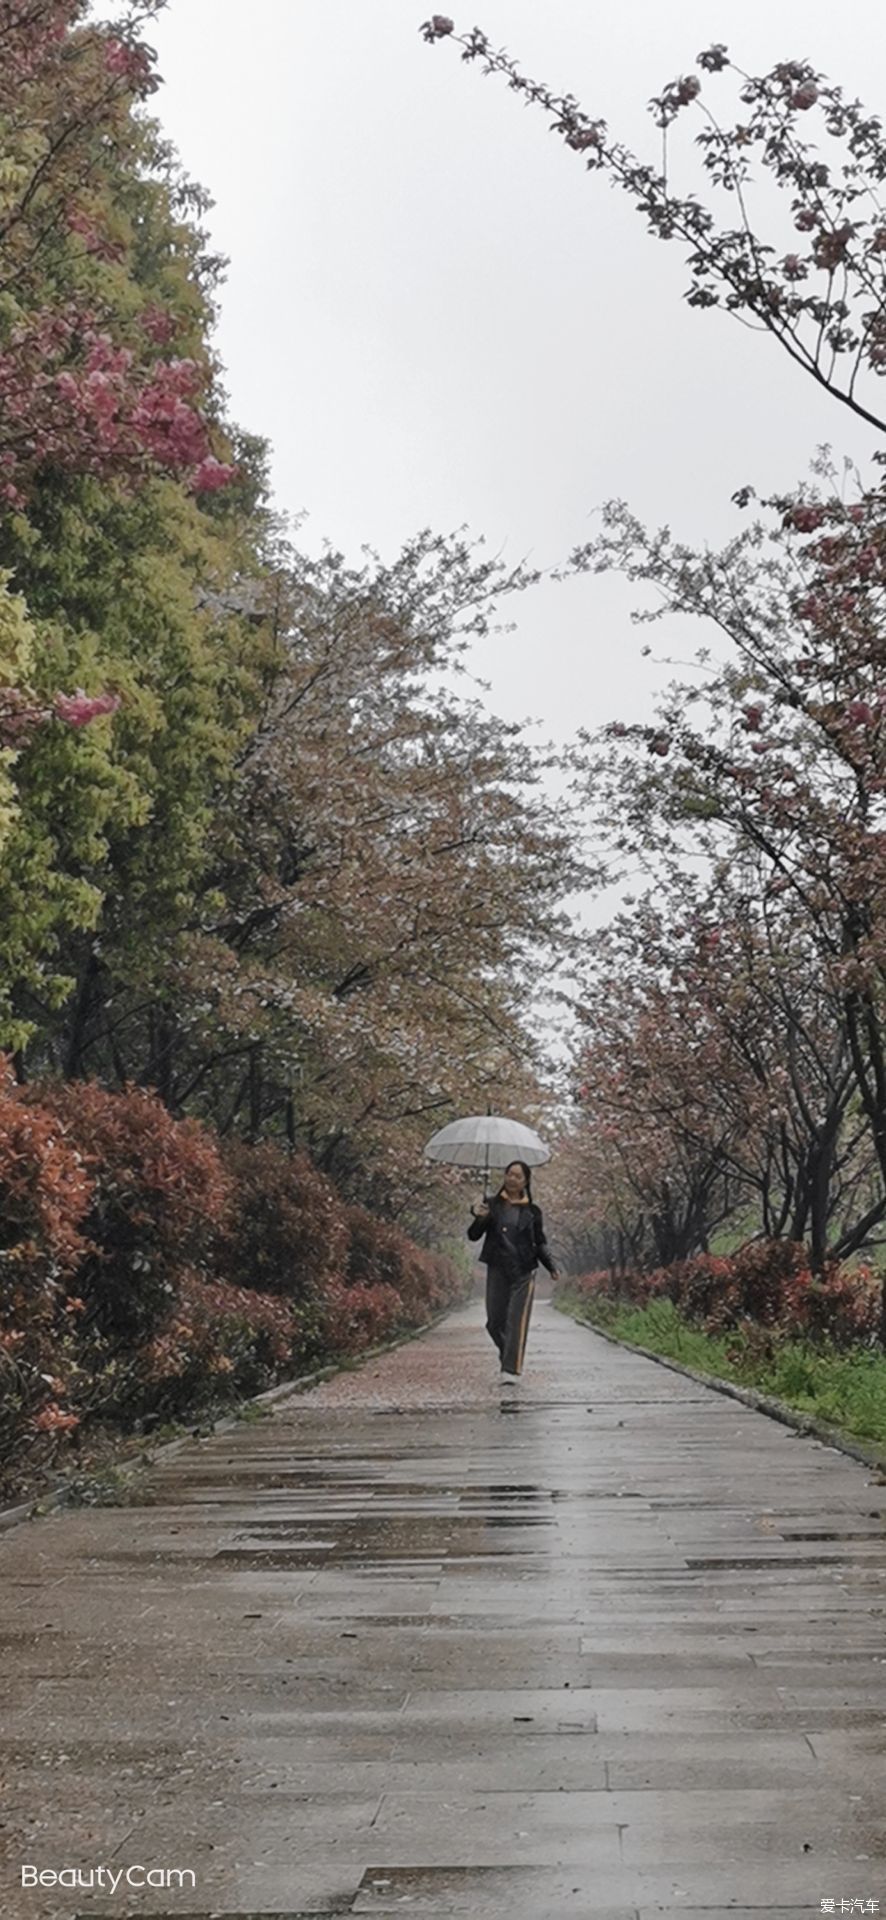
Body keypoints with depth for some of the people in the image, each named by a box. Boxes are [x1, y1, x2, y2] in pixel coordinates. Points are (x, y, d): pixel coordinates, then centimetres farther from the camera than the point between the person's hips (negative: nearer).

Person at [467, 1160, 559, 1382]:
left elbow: (540, 1243, 13)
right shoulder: (492, 1205, 5)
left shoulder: (532, 1211, 7)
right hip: (497, 1270, 1)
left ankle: (512, 1369, -11)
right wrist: (480, 1219, -21)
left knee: (517, 1320, -10)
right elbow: (474, 1235, 0)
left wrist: (551, 1267, -2)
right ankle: (508, 1355, 26)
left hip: (523, 1273, -1)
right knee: (495, 1321, 2)